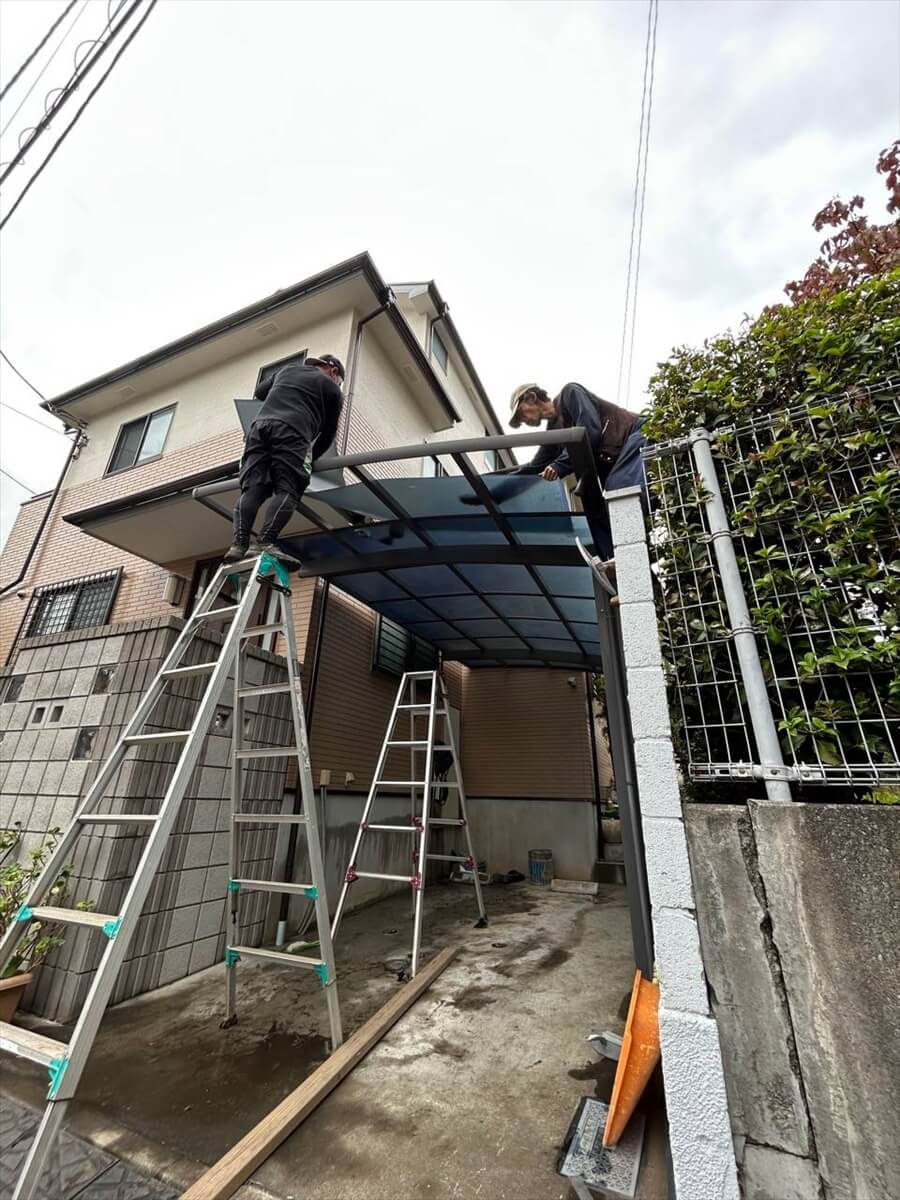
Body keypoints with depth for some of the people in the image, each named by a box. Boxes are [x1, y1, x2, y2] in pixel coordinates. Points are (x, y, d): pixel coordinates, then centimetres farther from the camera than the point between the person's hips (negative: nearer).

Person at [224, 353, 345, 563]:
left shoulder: (287, 368, 33)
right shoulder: (331, 387, 20)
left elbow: (259, 392, 41)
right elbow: (328, 433, 19)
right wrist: (312, 457, 32)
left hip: (259, 426, 5)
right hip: (291, 432, -4)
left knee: (252, 489, -4)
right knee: (286, 490, -9)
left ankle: (238, 544, -19)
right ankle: (264, 544, -26)